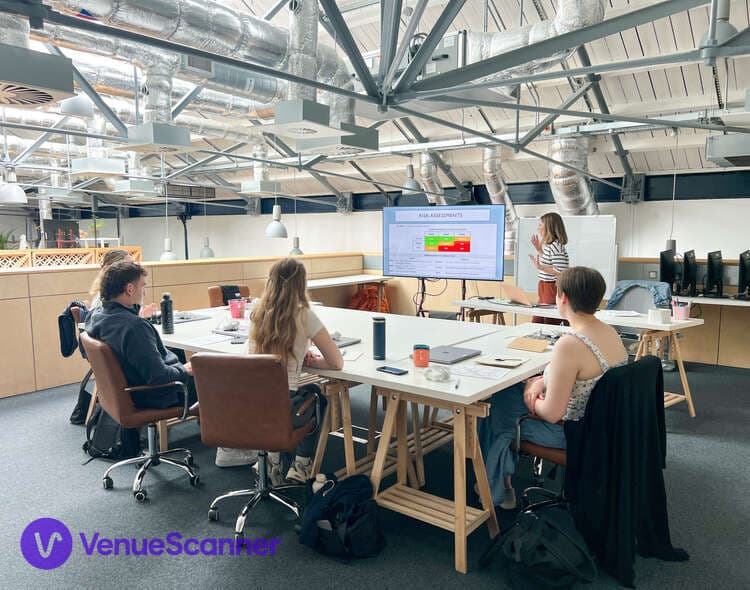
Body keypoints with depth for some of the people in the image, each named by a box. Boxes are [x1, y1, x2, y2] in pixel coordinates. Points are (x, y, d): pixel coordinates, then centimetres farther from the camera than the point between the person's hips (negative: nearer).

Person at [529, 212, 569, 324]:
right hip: (545, 289, 10)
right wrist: (539, 250, 20)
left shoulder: (556, 246, -18)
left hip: (553, 289, -10)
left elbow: (561, 272, -24)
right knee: (536, 323, 12)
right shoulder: (549, 245, 12)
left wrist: (540, 267, -28)